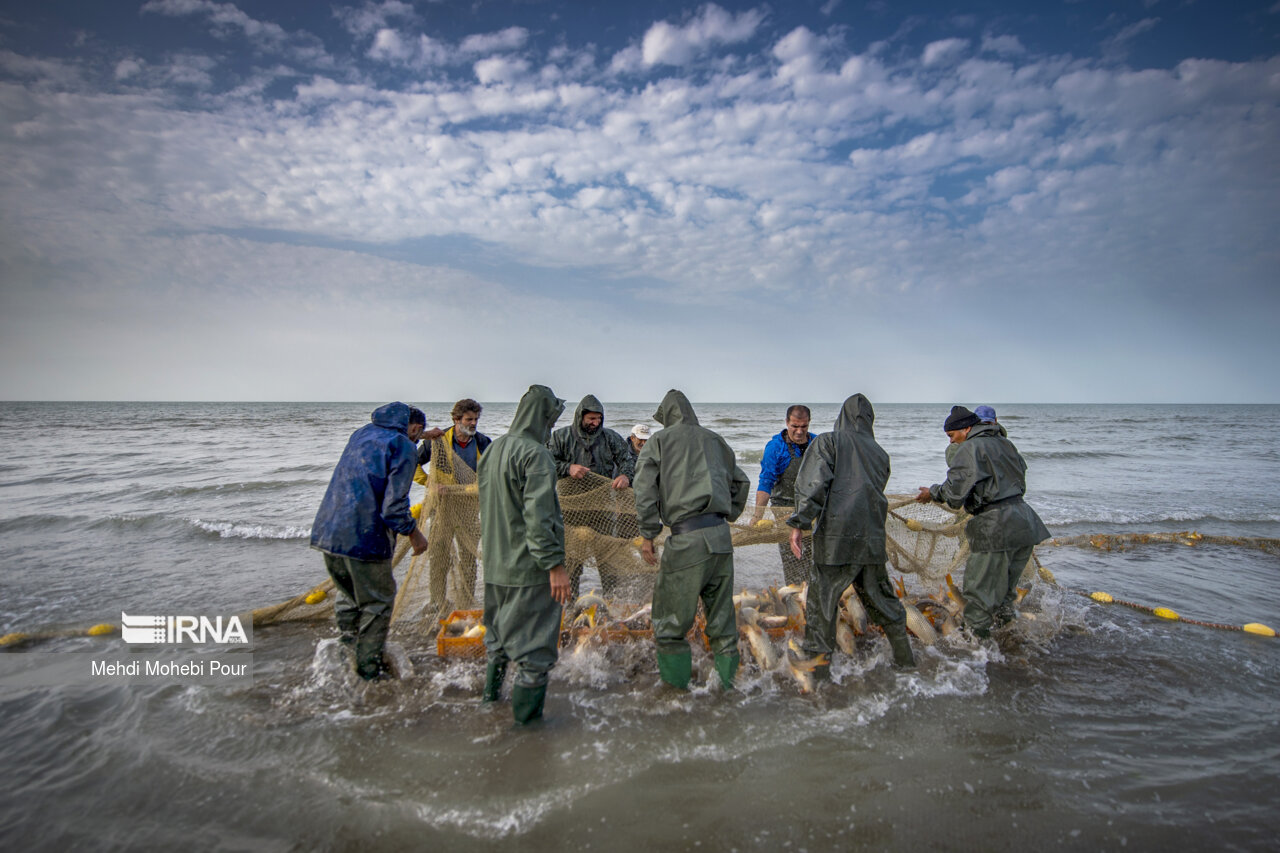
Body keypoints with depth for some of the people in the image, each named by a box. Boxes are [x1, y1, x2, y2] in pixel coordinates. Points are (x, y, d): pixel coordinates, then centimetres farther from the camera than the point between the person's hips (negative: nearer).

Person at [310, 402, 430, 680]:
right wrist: (414, 533, 0)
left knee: (347, 594, 25)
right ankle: (368, 668, 18)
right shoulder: (403, 446, -9)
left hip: (326, 531, 7)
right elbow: (394, 506, -16)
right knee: (377, 602, 10)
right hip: (364, 536, -7)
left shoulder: (362, 432, 13)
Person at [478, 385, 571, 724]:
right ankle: (526, 715, 13)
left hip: (495, 564, 9)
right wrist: (555, 563, -21)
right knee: (534, 643, 4)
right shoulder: (535, 454, -20)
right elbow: (538, 516, -25)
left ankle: (491, 692, 41)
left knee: (498, 632, 25)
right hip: (529, 568, -9)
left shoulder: (492, 450, 8)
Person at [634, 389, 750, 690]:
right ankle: (727, 678, 24)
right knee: (721, 611, 16)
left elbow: (644, 488, -4)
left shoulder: (659, 441, 6)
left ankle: (676, 679, 16)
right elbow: (741, 482, 22)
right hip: (721, 536, 5)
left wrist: (647, 535, -1)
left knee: (671, 612, 9)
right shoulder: (714, 439, 19)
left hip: (687, 537, -5)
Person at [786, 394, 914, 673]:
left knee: (821, 601, 6)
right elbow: (874, 493, 19)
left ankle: (819, 663, 11)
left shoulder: (828, 441, -3)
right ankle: (904, 656, 33)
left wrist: (799, 523, -13)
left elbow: (813, 484, -14)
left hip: (835, 538, -5)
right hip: (872, 539, 5)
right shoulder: (879, 452, 13)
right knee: (881, 598, 21)